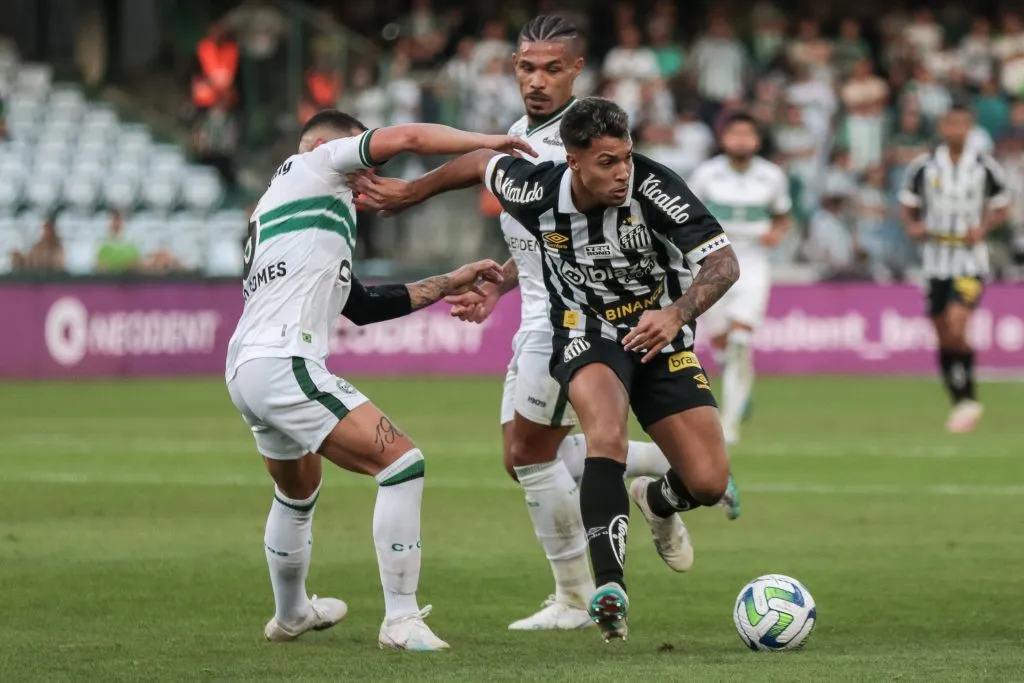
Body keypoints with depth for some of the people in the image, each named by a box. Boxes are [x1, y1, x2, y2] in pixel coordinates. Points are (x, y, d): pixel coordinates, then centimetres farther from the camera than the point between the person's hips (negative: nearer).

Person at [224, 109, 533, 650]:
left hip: (245, 370, 10)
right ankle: (401, 620, -14)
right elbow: (406, 138, -7)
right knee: (402, 462, -12)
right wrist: (485, 141, 6)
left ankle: (290, 615, 52)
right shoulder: (308, 167, 5)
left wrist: (446, 285, 29)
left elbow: (362, 305, 29)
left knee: (298, 493, 33)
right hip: (284, 363, -10)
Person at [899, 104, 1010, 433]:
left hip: (971, 260, -3)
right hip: (936, 259, 3)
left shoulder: (985, 167, -3)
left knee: (956, 327, -20)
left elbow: (1000, 208, 8)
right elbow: (908, 208, 10)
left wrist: (983, 228, -11)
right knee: (944, 339, 7)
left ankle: (967, 399, -8)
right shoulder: (923, 167, 0)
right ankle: (963, 404, 21)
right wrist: (912, 227, -12)